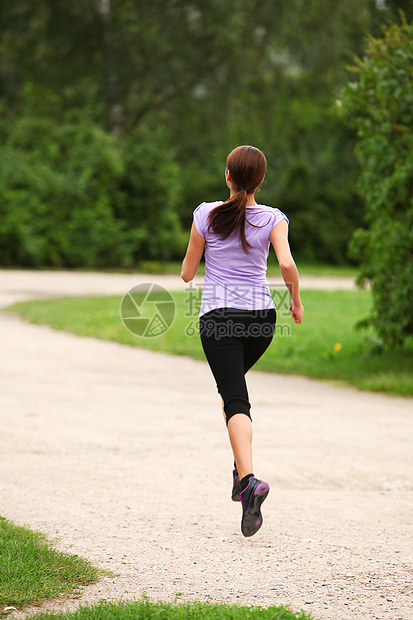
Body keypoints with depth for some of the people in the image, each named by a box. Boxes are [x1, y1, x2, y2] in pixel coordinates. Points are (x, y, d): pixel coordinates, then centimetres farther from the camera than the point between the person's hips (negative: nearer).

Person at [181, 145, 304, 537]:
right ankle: (240, 470, 20)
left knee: (236, 400, -8)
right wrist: (296, 300, 1)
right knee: (233, 384, 27)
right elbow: (287, 264, -16)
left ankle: (249, 479, -30)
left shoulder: (207, 215, -3)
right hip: (261, 315, 3)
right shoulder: (273, 218, -1)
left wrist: (188, 271, 26)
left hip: (218, 315, -3)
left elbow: (187, 273, 2)